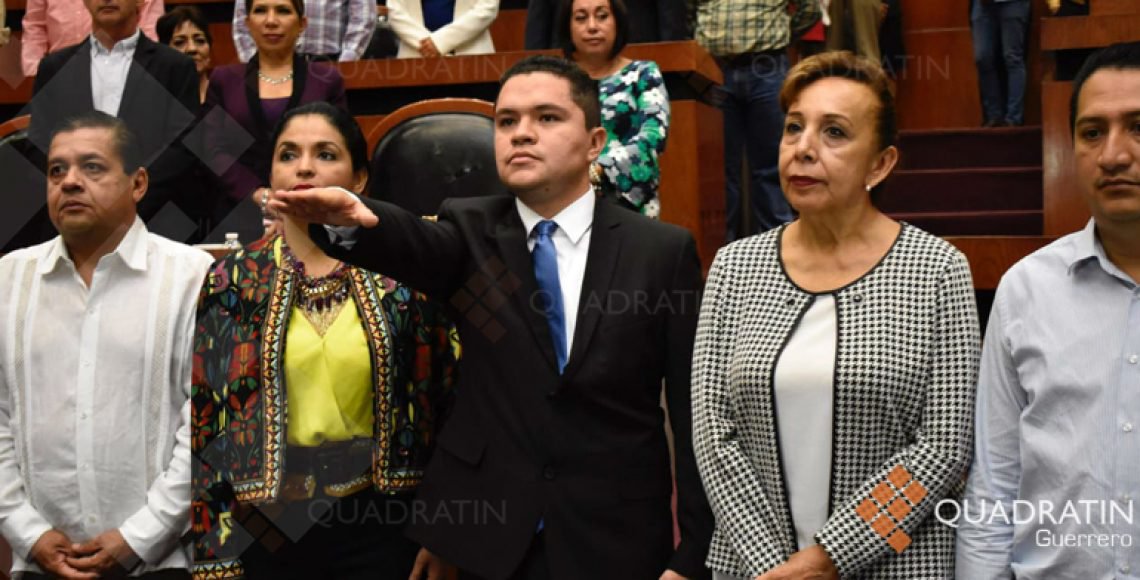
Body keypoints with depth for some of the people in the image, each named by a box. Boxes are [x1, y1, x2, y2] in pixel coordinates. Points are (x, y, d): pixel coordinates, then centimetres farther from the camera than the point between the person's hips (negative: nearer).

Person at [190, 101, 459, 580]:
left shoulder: (399, 276, -1)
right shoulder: (231, 283, 0)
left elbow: (440, 400, 2)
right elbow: (203, 418, 0)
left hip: (378, 523, 0)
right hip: (266, 528, 1)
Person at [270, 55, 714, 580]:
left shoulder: (663, 251, -3)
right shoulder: (471, 232, 2)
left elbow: (693, 410, -3)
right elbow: (417, 245, -20)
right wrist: (353, 218, -43)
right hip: (489, 537, 2)